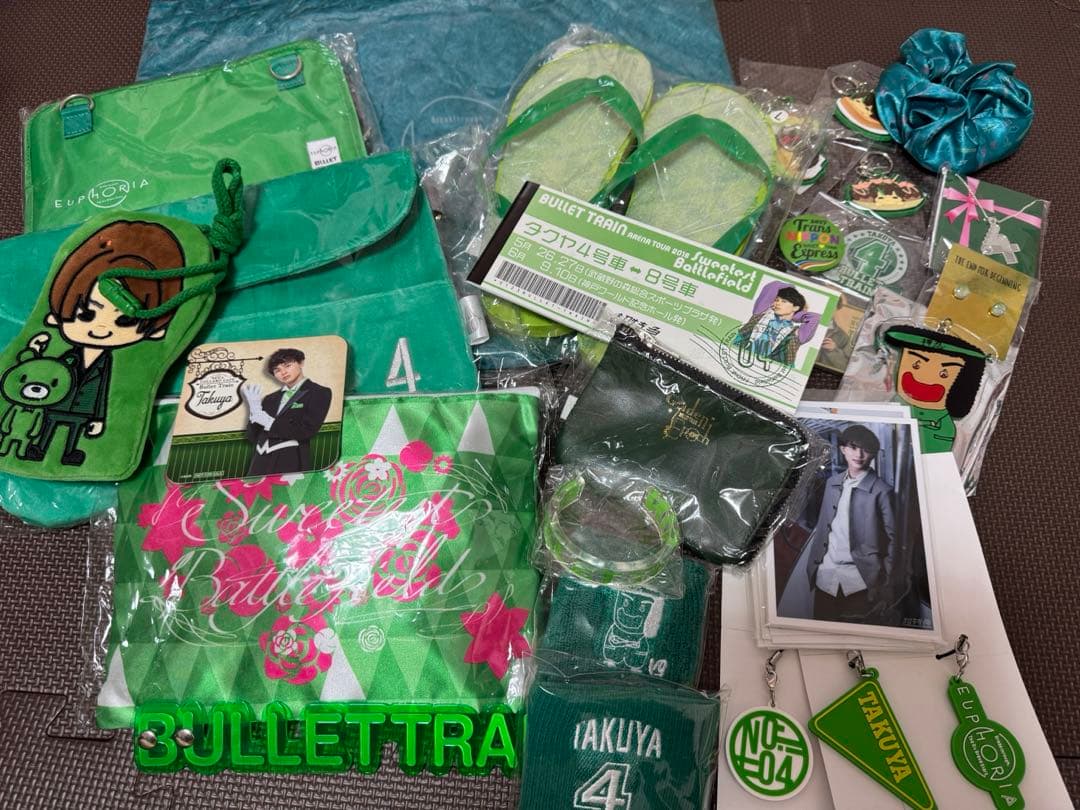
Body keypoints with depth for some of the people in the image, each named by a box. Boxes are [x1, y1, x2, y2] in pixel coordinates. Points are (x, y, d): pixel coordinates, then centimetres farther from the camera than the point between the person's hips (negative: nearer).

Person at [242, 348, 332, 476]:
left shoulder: (319, 393, 4)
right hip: (261, 463, 5)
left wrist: (270, 423, -5)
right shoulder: (270, 399, 20)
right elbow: (253, 437, 16)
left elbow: (306, 430, -8)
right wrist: (255, 411, 1)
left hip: (290, 463, -5)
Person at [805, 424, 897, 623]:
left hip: (859, 579, -4)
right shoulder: (832, 483, 8)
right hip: (825, 575, 5)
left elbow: (890, 538, -6)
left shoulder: (881, 491, -7)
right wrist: (812, 566, 9)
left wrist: (884, 587, -7)